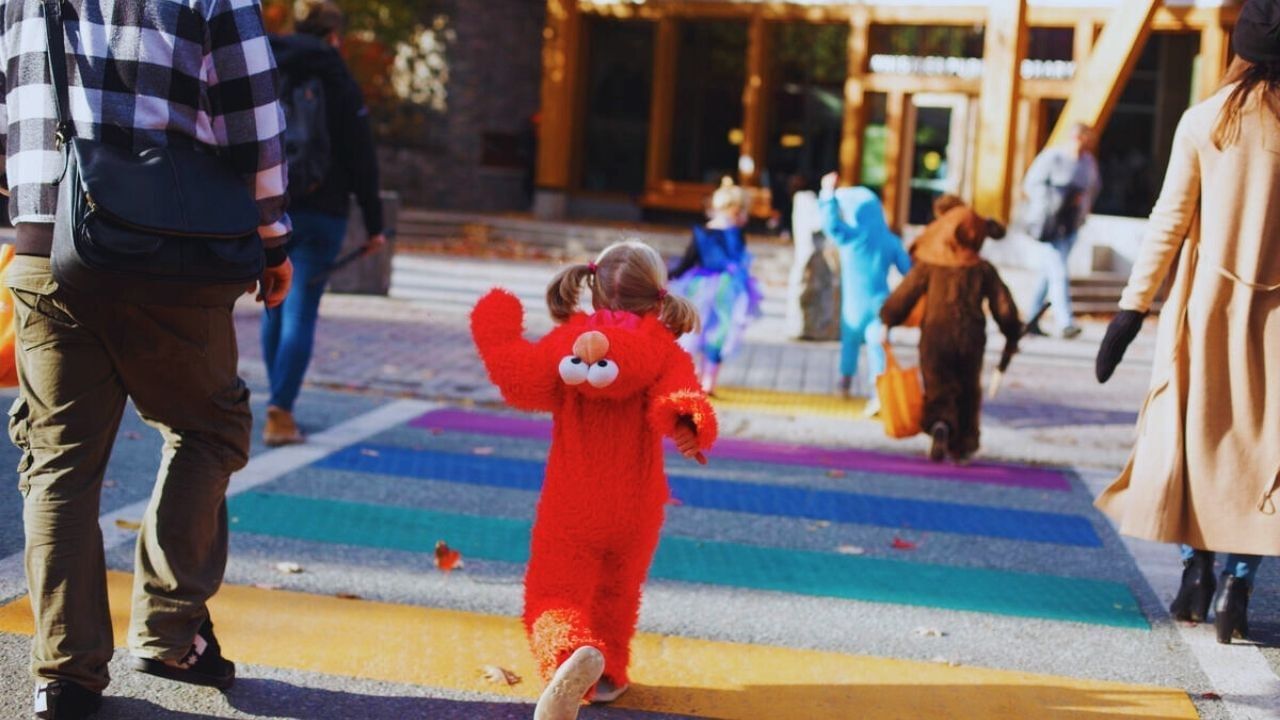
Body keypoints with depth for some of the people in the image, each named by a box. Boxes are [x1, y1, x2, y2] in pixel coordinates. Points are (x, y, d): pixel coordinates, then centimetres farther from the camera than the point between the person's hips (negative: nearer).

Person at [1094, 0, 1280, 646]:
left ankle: (1196, 570, 15)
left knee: (1193, 434, 14)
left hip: (1207, 305, 0)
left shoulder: (1204, 121, -5)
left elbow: (1170, 221, -7)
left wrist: (1134, 307, -3)